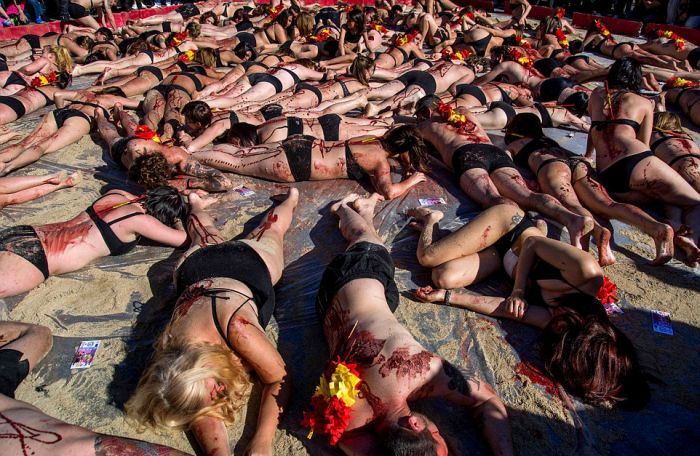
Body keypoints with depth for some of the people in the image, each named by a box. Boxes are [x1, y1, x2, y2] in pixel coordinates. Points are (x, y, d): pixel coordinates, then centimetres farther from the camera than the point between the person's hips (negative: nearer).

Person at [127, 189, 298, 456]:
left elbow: (279, 379, -39)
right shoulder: (169, 350, -37)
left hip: (249, 258, -2)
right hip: (196, 265, 2)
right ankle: (197, 206, 68)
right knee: (207, 238, 39)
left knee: (271, 228, 33)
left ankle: (291, 198, 62)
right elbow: (201, 413, -32)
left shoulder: (236, 328, -50)